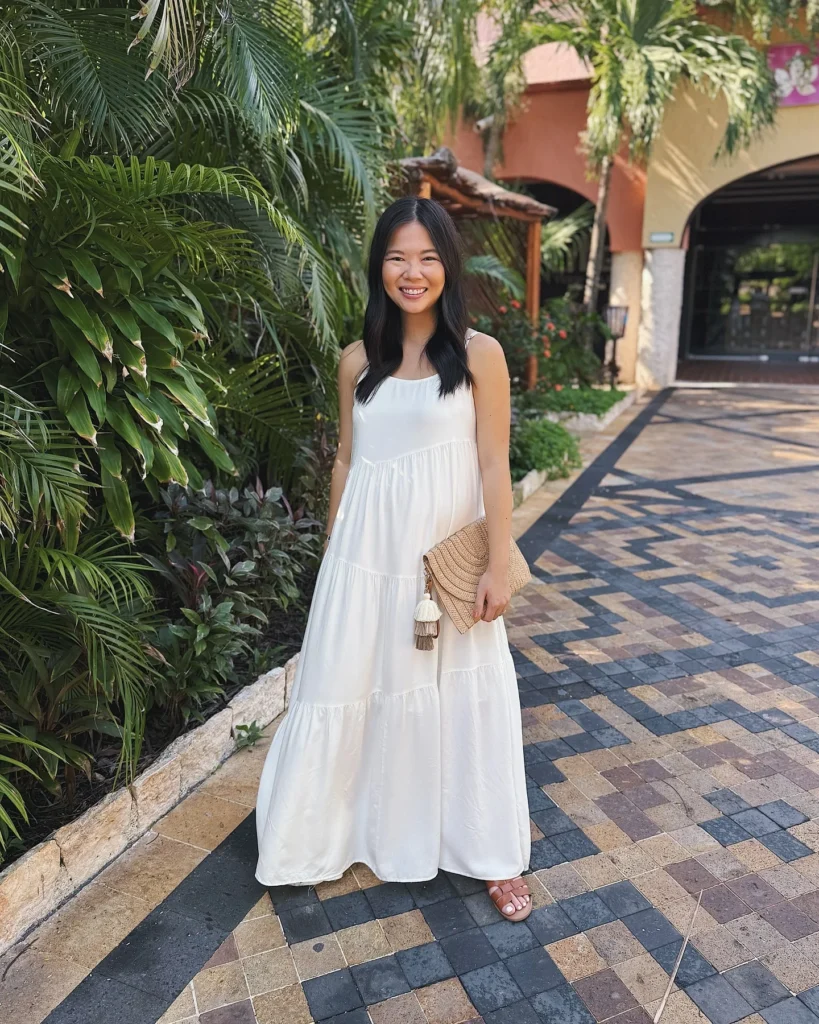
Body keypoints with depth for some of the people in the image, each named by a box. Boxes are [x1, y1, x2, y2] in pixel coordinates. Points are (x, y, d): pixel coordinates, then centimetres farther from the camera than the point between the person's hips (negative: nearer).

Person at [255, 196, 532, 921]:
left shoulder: (479, 354, -5)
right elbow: (347, 460, 11)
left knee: (463, 697, 9)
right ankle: (350, 832, 37)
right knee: (354, 691, 12)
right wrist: (333, 553, 14)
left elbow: (494, 467, -6)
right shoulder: (358, 361, 5)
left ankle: (492, 854, 29)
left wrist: (498, 567, -8)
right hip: (367, 553, 3)